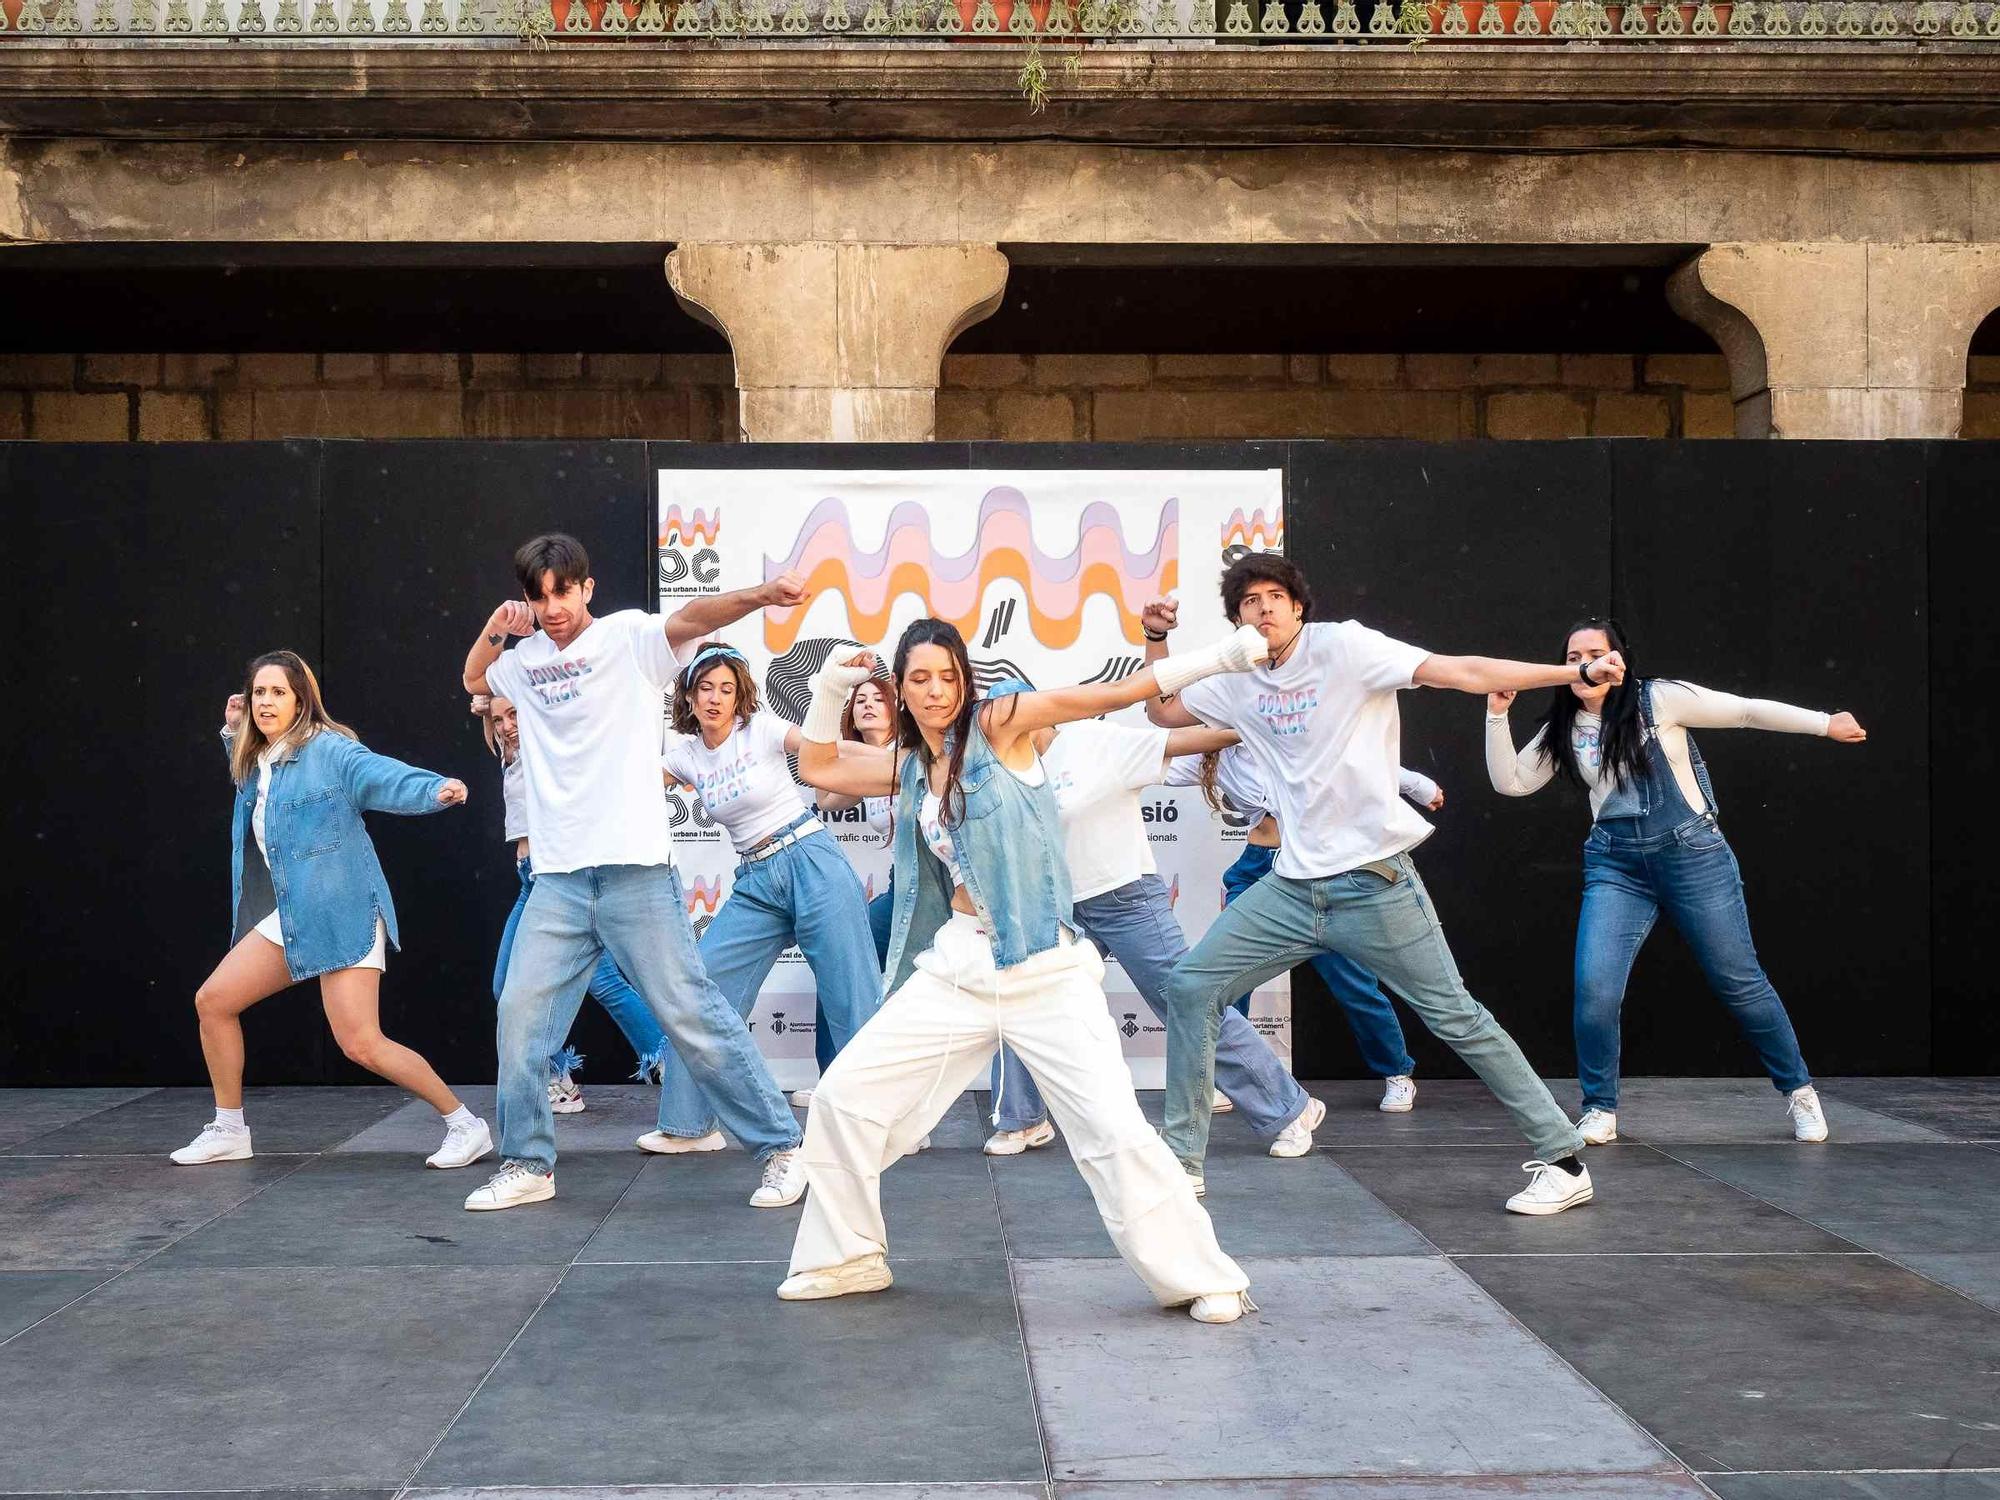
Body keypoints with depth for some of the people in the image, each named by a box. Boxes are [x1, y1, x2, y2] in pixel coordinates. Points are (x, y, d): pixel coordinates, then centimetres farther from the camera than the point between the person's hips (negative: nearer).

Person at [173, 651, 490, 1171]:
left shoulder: (329, 750, -13)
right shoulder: (255, 762, 12)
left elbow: (385, 776, -29)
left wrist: (436, 789, -48)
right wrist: (234, 734, 20)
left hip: (341, 914, -9)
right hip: (287, 918, 9)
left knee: (363, 1045, -14)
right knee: (212, 1002, 10)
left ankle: (465, 1125, -1)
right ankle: (229, 1132, 26)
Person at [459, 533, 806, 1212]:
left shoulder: (625, 636, -2)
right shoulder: (528, 660, 15)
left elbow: (692, 618, -20)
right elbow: (473, 678, 34)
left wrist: (760, 595, -39)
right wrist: (496, 627, 13)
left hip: (634, 869, -5)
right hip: (558, 879, 6)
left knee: (691, 1014, -4)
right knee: (521, 1014, 4)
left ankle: (781, 1147, 6)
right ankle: (527, 1164, 20)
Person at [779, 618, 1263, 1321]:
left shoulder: (997, 725, -5)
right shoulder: (909, 767, 12)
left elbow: (1109, 693, -13)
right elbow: (818, 767, 25)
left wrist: (1221, 656, -21)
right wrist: (829, 689, 10)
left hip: (1043, 970, -6)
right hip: (954, 967, 6)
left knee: (1114, 1128, -11)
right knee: (842, 1098, 5)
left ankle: (1198, 1276, 5)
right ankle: (847, 1258, 22)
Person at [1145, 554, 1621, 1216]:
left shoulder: (1343, 646, -9)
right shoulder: (1237, 681, 9)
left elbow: (1462, 671, -15)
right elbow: (1163, 712, 24)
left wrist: (1578, 671, -22)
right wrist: (1157, 640, 7)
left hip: (1374, 882, -6)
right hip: (1292, 887, 6)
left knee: (1456, 1018, -2)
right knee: (1191, 987, 0)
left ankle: (1563, 1159, 11)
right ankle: (1181, 1160, 10)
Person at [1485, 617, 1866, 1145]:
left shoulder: (1659, 700, -6)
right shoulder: (1563, 730, 7)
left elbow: (1747, 711, -1)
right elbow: (1510, 781, 6)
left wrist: (1826, 723, 1)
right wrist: (1497, 715, -4)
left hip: (1692, 854, -3)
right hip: (1615, 867, 3)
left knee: (1739, 981, 5)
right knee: (1594, 989, -14)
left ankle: (1798, 1090, 26)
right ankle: (1600, 1111, 4)